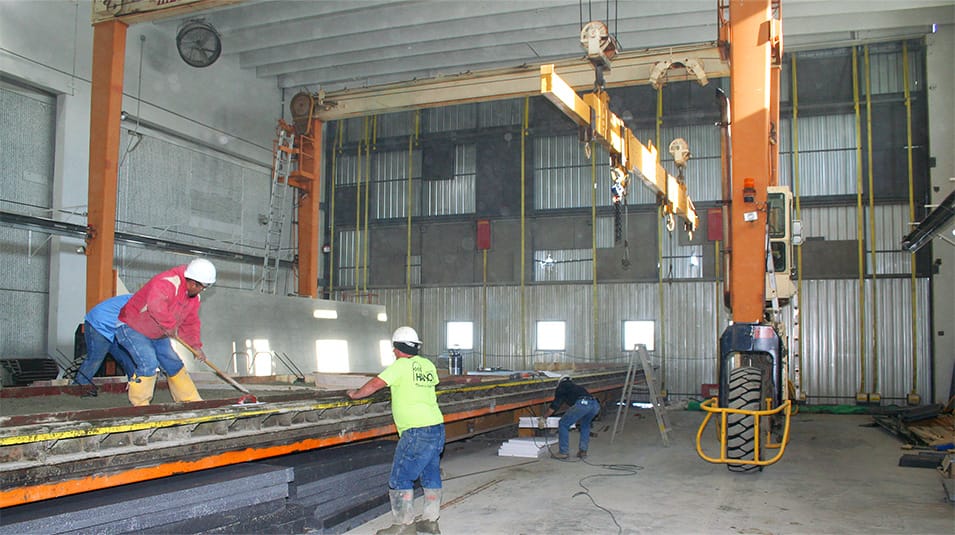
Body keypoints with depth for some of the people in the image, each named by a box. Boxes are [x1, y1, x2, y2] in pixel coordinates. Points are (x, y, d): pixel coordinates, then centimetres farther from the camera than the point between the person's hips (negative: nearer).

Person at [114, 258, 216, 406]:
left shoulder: (193, 297, 2)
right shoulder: (168, 283, -31)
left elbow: (191, 322, 9)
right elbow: (155, 306, -48)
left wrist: (195, 345, -3)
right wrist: (170, 326, -36)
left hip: (157, 335, 9)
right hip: (132, 328, -9)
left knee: (175, 365, 10)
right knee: (148, 363, -25)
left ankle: (193, 402, 21)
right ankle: (140, 404, -8)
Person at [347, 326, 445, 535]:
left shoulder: (401, 365, -9)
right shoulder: (428, 365, 12)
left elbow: (375, 384, -13)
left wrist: (355, 394, 3)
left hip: (417, 431, -8)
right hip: (436, 426, 8)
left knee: (400, 478, 0)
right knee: (431, 475, 16)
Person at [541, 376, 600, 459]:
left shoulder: (562, 386, 22)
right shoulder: (576, 386, 40)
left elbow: (555, 405, 17)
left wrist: (544, 417, 27)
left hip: (582, 404, -7)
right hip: (595, 404, 7)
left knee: (563, 424, 7)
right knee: (585, 425, 32)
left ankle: (563, 452, 8)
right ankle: (583, 451, 27)